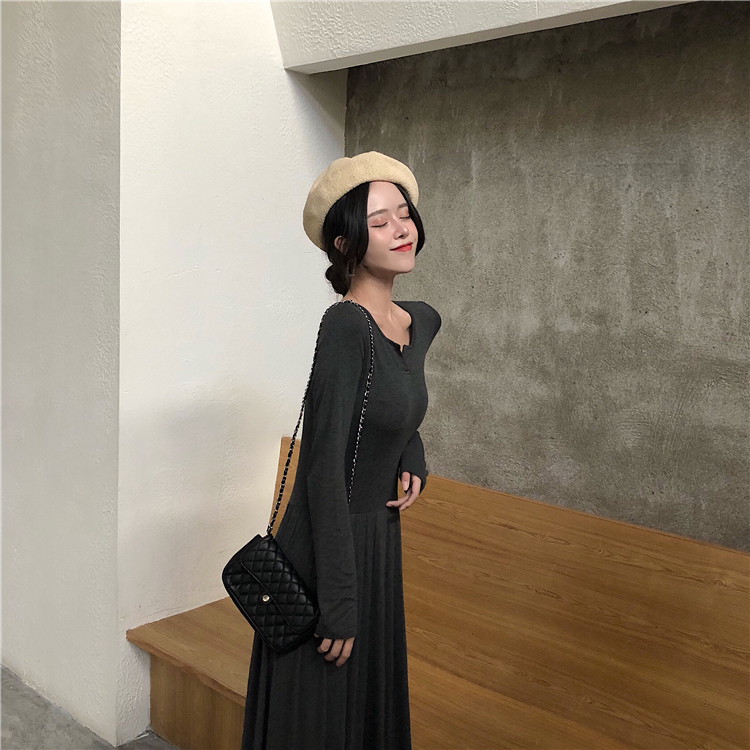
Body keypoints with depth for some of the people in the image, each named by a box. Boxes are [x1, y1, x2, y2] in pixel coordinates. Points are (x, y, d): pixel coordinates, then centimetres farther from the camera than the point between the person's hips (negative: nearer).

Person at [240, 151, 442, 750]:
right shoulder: (345, 326, -23)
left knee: (376, 697, 24)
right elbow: (325, 469, -24)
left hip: (379, 541, 8)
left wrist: (414, 460, 5)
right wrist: (339, 603, -21)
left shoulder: (423, 320, 2)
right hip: (328, 553, -7)